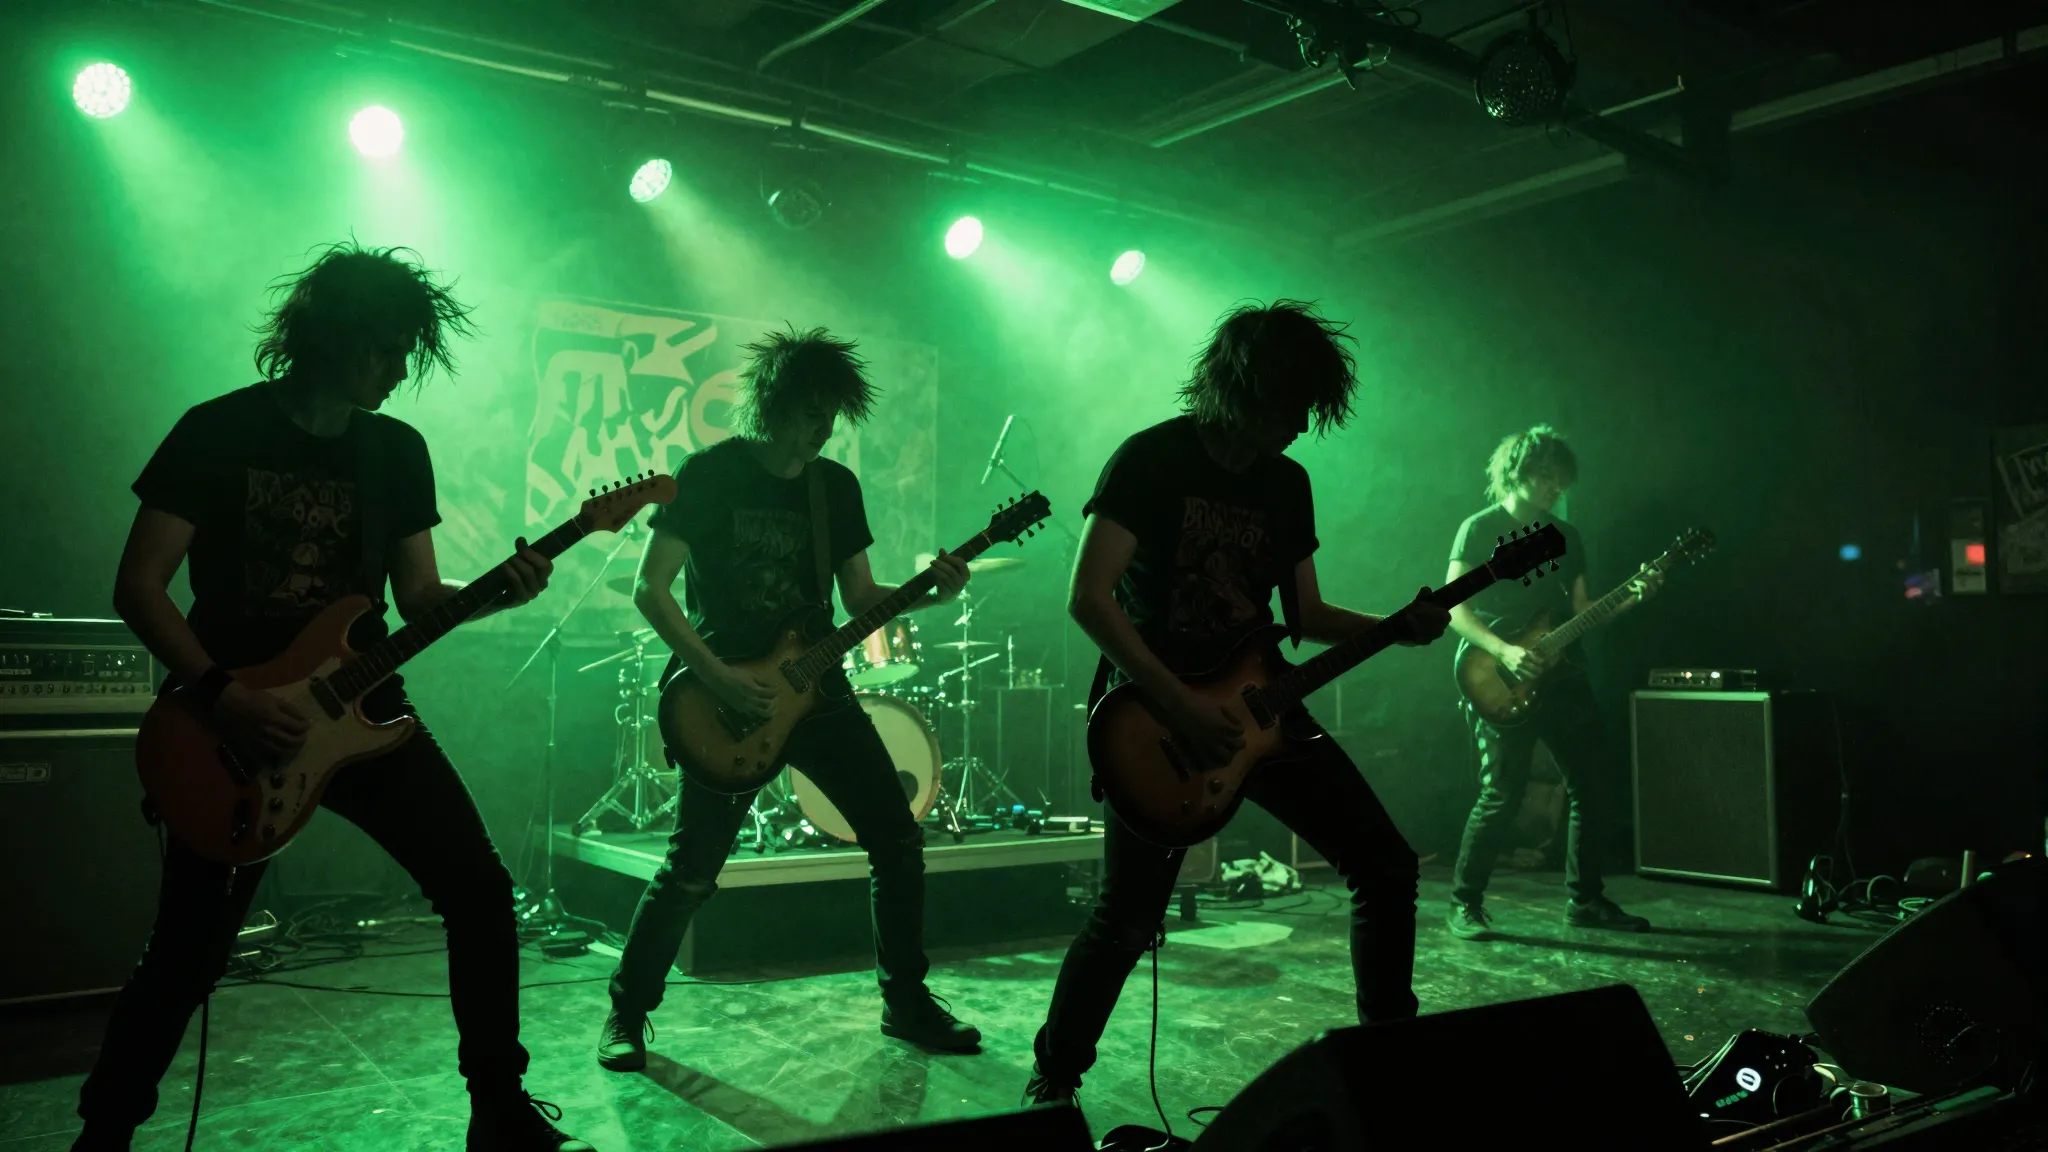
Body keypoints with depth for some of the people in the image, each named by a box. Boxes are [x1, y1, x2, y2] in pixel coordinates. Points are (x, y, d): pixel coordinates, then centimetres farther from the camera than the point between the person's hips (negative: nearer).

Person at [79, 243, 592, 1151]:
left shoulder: (398, 448, 5)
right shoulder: (218, 432, -7)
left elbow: (418, 594, 6)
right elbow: (138, 584, -9)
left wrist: (495, 591, -14)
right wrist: (219, 694, -20)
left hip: (362, 708, 4)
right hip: (234, 720, -3)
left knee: (479, 889, -5)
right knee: (189, 948, 2)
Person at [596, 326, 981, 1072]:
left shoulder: (836, 486, 8)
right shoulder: (708, 474, -7)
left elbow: (860, 598, 10)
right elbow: (650, 589, -10)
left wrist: (928, 592, -9)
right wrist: (718, 678, -18)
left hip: (816, 690, 5)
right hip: (730, 701, -5)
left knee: (898, 842, 0)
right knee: (691, 871, -5)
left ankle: (905, 1001, 17)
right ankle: (627, 1015, 17)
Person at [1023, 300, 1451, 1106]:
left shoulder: (1288, 481, 8)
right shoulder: (1151, 459, -11)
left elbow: (1305, 614, 15)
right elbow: (1089, 597, -18)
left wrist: (1399, 627, -3)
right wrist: (1181, 708, -23)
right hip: (1159, 713, -6)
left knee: (1386, 865, 4)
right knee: (1128, 917, -7)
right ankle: (1053, 1075, 15)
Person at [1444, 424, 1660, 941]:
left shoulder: (1567, 537, 15)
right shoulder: (1480, 529, -4)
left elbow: (1582, 612, 14)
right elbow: (1454, 608, -11)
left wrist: (1630, 597, -2)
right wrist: (1505, 652, -21)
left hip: (1561, 678, 7)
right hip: (1502, 684, -7)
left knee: (1589, 789, 6)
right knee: (1502, 796, -10)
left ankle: (1585, 899, 20)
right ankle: (1464, 903, 4)